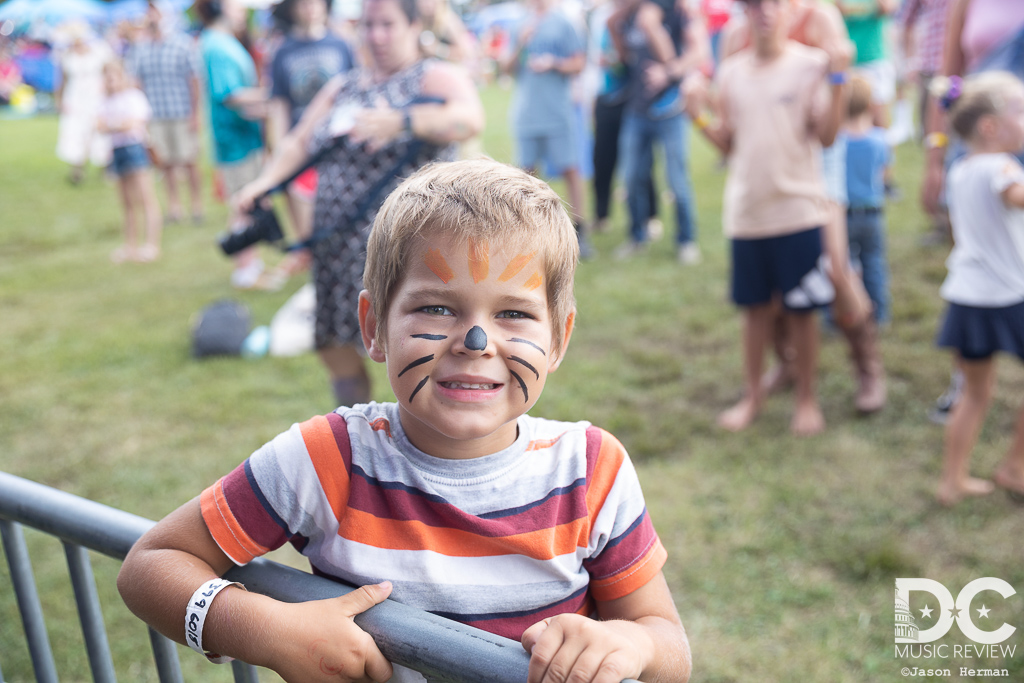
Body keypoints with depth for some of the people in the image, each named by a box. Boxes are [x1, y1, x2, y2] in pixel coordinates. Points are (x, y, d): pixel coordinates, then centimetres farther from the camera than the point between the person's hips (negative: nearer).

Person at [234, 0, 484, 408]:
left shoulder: (438, 78, -1)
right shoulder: (342, 87, 19)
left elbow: (469, 119, -21)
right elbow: (299, 142, 15)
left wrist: (402, 121, -36)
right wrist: (265, 182, -3)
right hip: (338, 247, 7)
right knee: (337, 351, 13)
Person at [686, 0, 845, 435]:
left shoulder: (811, 64, -4)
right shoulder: (731, 72, 7)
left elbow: (826, 135, -11)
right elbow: (728, 144, 11)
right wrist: (699, 118, -5)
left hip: (797, 208, -3)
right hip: (746, 210, 3)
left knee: (800, 309, 4)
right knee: (754, 306, 12)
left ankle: (807, 399, 21)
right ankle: (752, 395, 27)